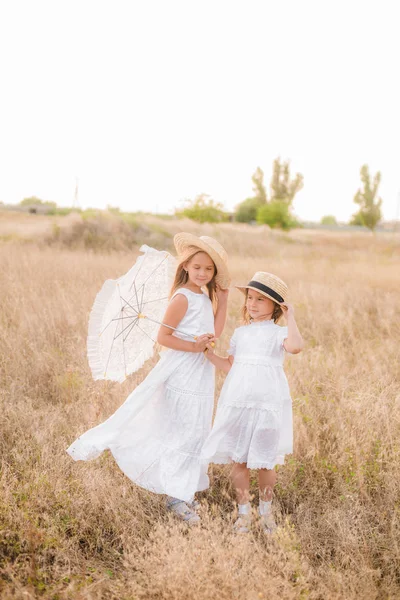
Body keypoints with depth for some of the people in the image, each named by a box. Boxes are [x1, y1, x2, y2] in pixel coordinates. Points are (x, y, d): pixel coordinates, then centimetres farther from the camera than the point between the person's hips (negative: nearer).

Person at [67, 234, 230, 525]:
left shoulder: (205, 296, 10)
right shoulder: (183, 297, -15)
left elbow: (215, 332, 2)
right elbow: (163, 336, -17)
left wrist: (223, 299, 1)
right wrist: (194, 346, -25)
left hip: (201, 372, 9)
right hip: (182, 372, -9)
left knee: (194, 432, 15)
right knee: (182, 432, -3)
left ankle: (185, 491, 28)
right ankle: (176, 495, 8)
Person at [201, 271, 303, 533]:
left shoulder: (279, 332, -2)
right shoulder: (241, 333, 13)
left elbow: (295, 346, -25)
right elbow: (230, 365, 14)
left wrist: (290, 317, -16)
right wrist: (210, 354, 2)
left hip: (268, 403, -3)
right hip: (238, 402, 4)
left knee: (265, 462, 6)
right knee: (239, 460, 7)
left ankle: (266, 509, 27)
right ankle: (244, 511, 22)